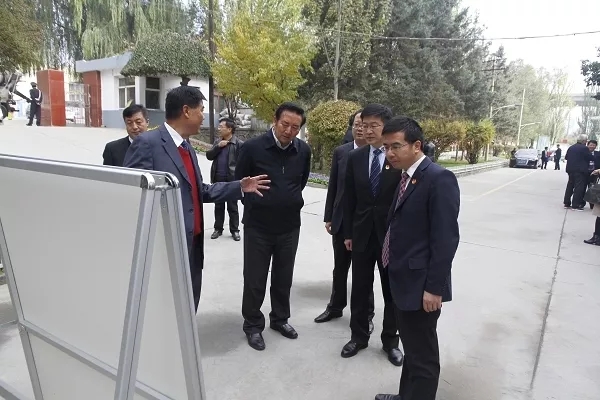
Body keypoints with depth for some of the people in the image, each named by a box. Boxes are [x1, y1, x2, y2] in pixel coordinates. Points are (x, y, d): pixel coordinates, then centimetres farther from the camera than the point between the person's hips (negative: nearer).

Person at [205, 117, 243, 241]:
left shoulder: (239, 144, -9)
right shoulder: (217, 142, 11)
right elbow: (209, 156, 4)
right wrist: (218, 146, -9)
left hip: (231, 180, -5)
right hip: (218, 180, 5)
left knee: (232, 207, 5)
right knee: (218, 206, 13)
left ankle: (234, 230, 15)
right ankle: (218, 229, 23)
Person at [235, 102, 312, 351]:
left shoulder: (304, 151, -4)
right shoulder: (253, 147, -14)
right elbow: (239, 182, -1)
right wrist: (253, 205, 5)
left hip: (290, 225, 3)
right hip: (258, 225, -3)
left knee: (283, 277, 16)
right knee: (254, 279, 8)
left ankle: (280, 318, 37)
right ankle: (253, 325, 28)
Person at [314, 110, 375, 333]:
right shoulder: (340, 152, 2)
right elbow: (333, 186, 5)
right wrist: (328, 217, 4)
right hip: (341, 221, 4)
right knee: (339, 268, 17)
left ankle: (366, 315, 28)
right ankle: (336, 307, 36)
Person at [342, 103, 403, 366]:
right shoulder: (355, 157, 3)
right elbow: (349, 198, 6)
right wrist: (348, 233, 5)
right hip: (362, 234, 3)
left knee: (392, 291, 12)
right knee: (359, 289, 13)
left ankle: (390, 340, 30)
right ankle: (359, 336, 32)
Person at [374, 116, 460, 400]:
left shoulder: (439, 179, -18)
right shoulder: (405, 177, 9)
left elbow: (446, 238, -21)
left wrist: (434, 287, -20)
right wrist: (393, 272, 14)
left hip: (421, 284, -9)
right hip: (403, 280, 9)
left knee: (423, 356, 8)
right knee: (411, 348, 25)